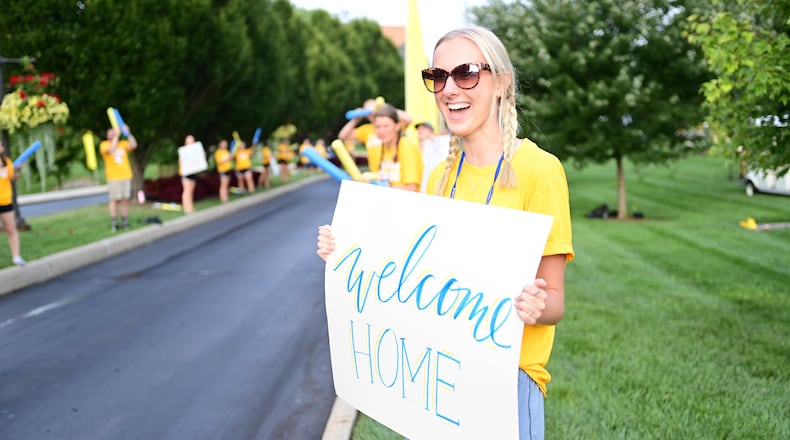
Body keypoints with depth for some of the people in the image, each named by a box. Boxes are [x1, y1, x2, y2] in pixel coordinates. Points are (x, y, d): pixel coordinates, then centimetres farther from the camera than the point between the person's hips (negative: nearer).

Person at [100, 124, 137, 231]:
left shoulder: (123, 143, 13)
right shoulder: (104, 144, 3)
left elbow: (134, 145, -3)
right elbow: (111, 149, -18)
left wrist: (128, 133, -9)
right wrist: (116, 136, -15)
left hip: (126, 176, 3)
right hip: (113, 177, -3)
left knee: (125, 200, 3)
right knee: (114, 199, -6)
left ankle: (125, 221, 8)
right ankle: (113, 223, -3)